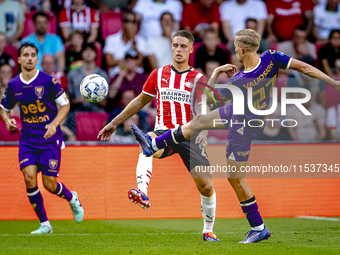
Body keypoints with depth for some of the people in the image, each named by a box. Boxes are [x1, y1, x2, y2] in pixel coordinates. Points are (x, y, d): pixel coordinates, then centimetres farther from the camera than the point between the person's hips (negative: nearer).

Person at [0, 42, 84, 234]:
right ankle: (44, 224, -2)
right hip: (27, 138, 3)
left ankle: (72, 198, 31)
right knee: (29, 177, -14)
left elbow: (65, 105, -1)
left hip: (50, 139, -3)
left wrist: (54, 124, -16)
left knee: (50, 184, -5)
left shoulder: (48, 81, -9)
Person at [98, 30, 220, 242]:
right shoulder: (158, 75, 11)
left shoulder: (198, 79, 3)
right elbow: (140, 101, 21)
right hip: (164, 132, 1)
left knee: (206, 185, -8)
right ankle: (142, 194, -56)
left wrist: (203, 131, -27)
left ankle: (208, 230, 15)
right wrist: (114, 123, 21)